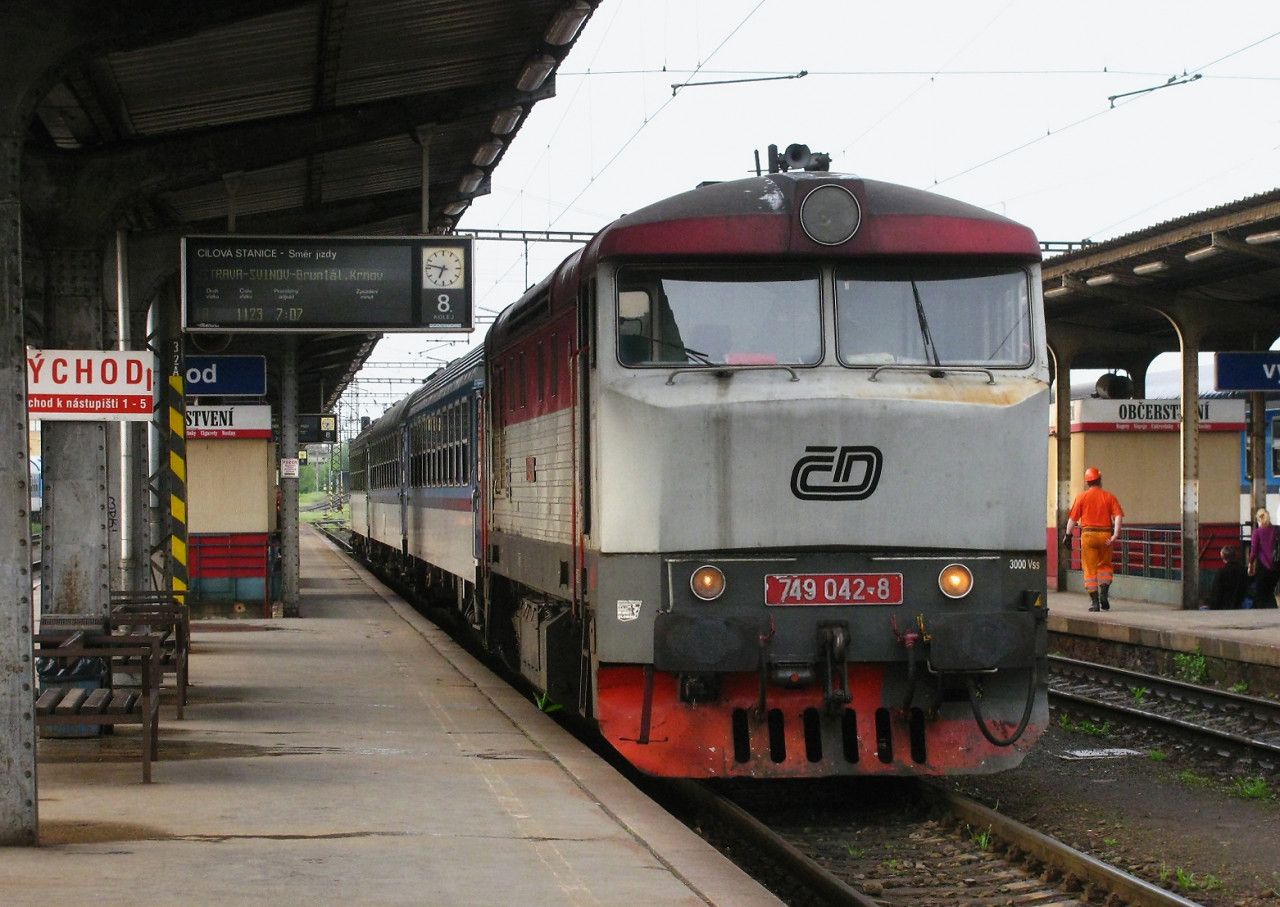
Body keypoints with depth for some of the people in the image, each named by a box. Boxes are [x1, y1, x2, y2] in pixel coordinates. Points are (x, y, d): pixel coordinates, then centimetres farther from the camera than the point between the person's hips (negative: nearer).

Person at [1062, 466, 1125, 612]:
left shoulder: (1082, 496, 1)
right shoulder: (1109, 496, 3)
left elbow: (1073, 518, -1)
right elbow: (1118, 516, -8)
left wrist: (1068, 535, 4)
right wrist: (1116, 535, -12)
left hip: (1088, 534, -1)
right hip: (1105, 535, 1)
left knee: (1090, 569, 4)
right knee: (1105, 565, 19)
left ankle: (1094, 601, 0)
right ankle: (1104, 593, 1)